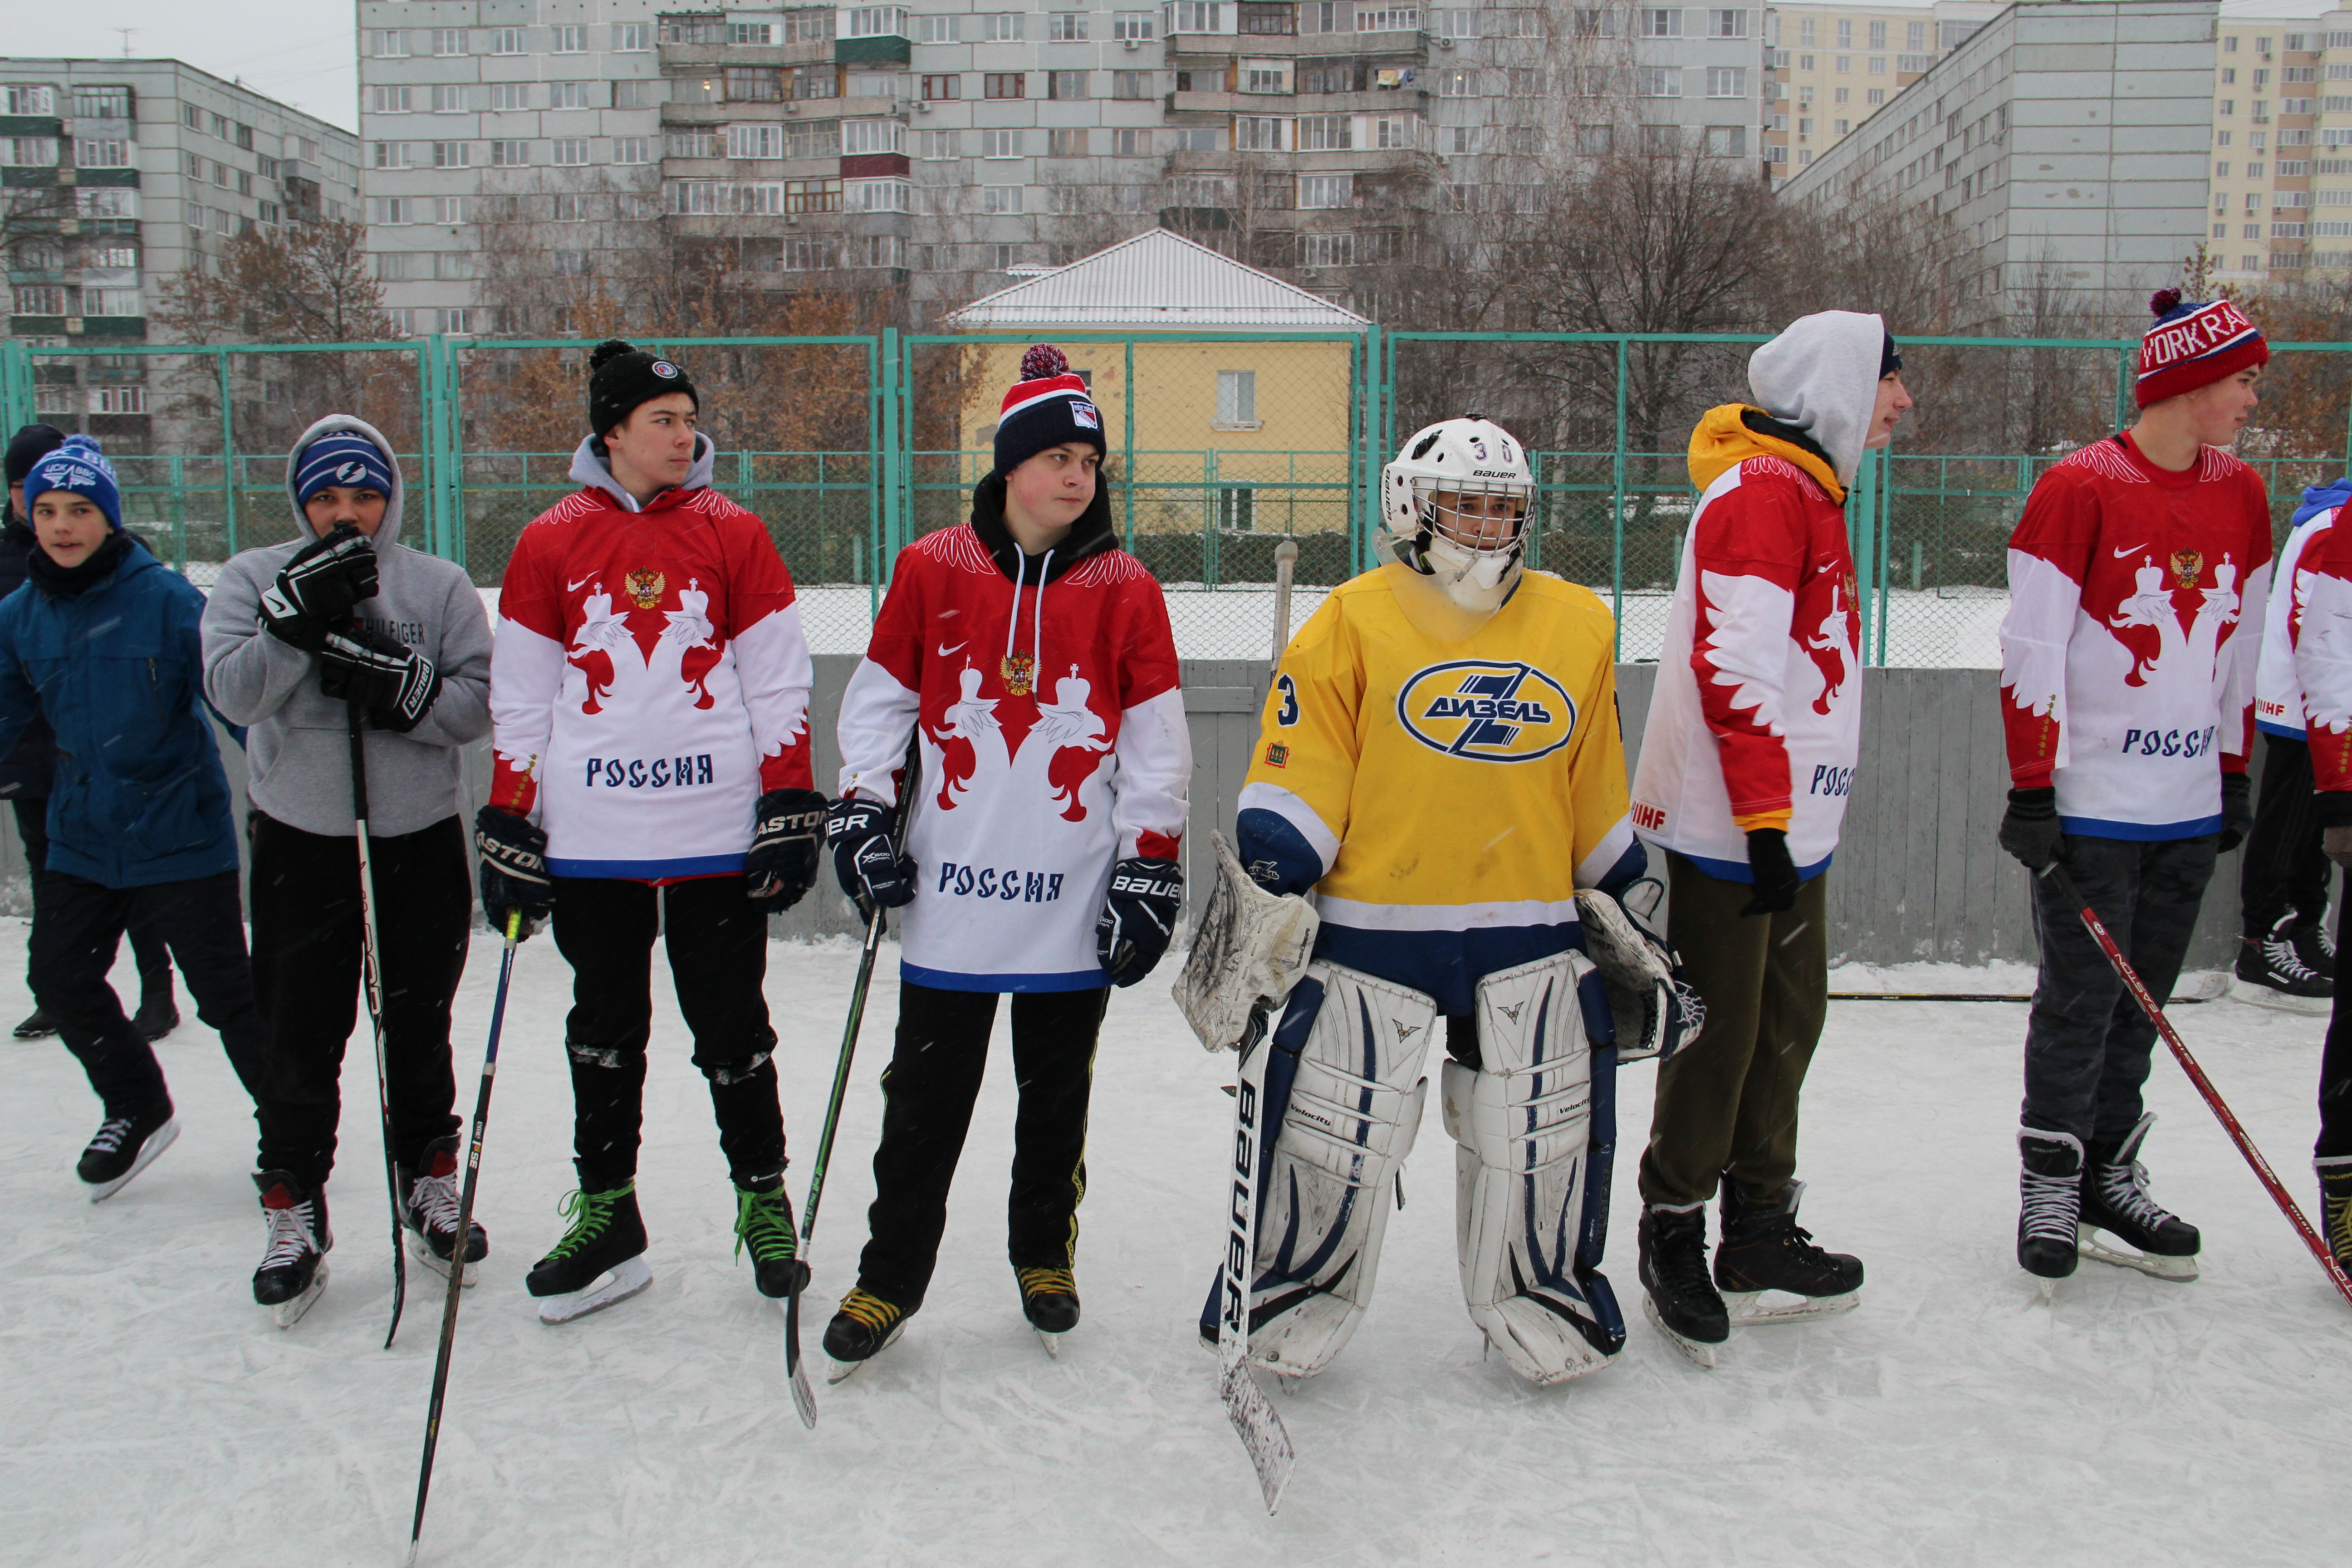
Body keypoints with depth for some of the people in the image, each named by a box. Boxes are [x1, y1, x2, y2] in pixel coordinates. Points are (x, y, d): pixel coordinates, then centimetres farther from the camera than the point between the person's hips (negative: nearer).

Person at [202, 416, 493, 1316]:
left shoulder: (441, 587, 3)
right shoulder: (255, 580, 2)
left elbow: (479, 703, -4)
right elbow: (234, 693, -12)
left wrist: (408, 684, -21)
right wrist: (301, 613, -21)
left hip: (422, 841, 1)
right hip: (299, 843, 0)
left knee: (419, 1031, 12)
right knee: (300, 1040, 4)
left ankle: (431, 1185, 30)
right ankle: (293, 1210, 20)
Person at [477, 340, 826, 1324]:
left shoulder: (732, 534, 3)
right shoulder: (550, 543, 4)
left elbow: (779, 685, 3)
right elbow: (520, 700, 8)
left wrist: (789, 815, -3)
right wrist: (510, 831, 4)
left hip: (718, 831, -1)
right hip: (592, 836, 1)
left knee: (731, 1028, 6)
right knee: (604, 1031, 11)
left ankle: (763, 1196, 23)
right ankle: (606, 1218, 24)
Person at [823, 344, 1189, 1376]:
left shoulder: (1125, 589, -1)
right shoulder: (933, 569, 0)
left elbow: (1157, 741, 1)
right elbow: (878, 698, 9)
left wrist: (1149, 870, -2)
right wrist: (863, 813, 0)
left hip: (1073, 903, 0)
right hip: (948, 894, 0)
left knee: (1056, 1096, 14)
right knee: (924, 1100, 8)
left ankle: (1044, 1256, 34)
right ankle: (890, 1279, 23)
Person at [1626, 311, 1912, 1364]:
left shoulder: (1807, 492, 18)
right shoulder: (1762, 491, -15)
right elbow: (1733, 667, -22)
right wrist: (1764, 819, -23)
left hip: (1791, 825, 10)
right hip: (1728, 831, -10)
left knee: (1786, 1026, 15)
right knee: (1719, 1038, -2)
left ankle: (1760, 1238, 27)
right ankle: (1673, 1240, 14)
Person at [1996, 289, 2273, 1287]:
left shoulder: (2242, 497, 10)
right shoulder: (2080, 491, -11)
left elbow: (2240, 652, 18)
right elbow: (2031, 649, -12)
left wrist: (2235, 774, 17)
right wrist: (2032, 789, -14)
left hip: (2189, 803, 6)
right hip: (2090, 802, -6)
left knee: (2142, 1000, 12)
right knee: (2081, 999, 1)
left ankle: (2107, 1179, 24)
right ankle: (2050, 1184, 15)